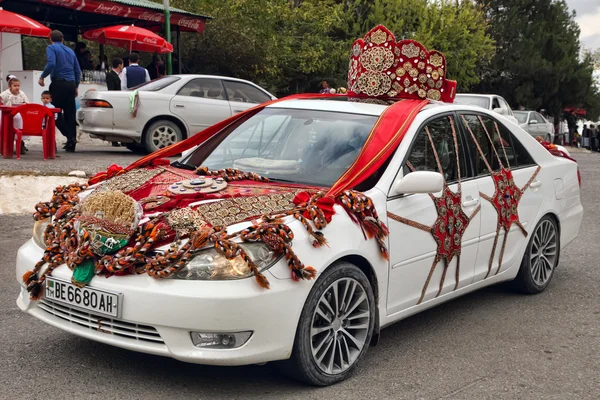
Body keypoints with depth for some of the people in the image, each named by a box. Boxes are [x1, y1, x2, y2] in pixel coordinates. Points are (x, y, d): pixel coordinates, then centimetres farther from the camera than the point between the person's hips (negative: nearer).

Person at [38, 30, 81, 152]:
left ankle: (70, 137, -16)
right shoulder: (70, 51, 19)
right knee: (70, 114, 6)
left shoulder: (51, 48, 1)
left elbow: (51, 64, -17)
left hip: (58, 83, -6)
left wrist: (42, 77, -6)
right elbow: (78, 71, 18)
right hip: (71, 84, 6)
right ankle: (71, 145, 3)